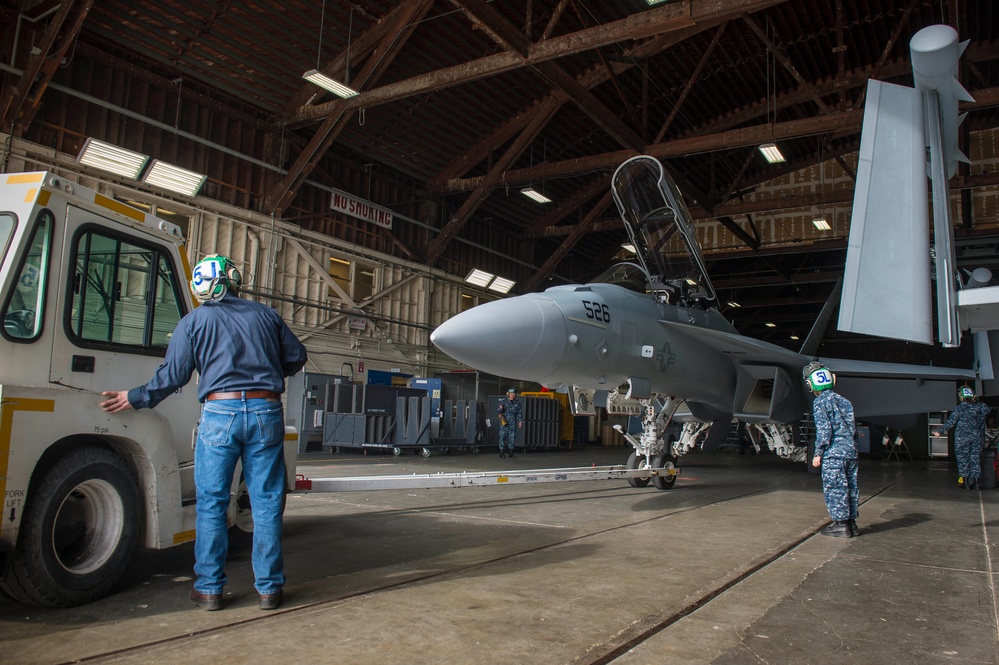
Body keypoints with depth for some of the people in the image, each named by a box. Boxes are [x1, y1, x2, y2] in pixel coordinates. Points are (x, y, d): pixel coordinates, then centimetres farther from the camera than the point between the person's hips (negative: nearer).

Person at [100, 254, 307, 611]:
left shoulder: (194, 321, 6)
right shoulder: (265, 314, 12)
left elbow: (171, 376, 6)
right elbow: (296, 357, 17)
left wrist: (134, 398, 21)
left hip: (220, 412, -2)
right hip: (266, 411, 2)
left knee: (211, 503, 9)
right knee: (266, 502, 6)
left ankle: (209, 589, 13)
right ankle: (268, 588, 11)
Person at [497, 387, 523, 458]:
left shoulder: (517, 403, 10)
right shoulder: (504, 402, 1)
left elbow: (519, 413, 14)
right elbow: (499, 411, -5)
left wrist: (520, 421, 5)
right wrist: (500, 409, -28)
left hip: (513, 423, 3)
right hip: (504, 422, -3)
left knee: (512, 437, 5)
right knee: (503, 436, -4)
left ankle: (511, 452, 13)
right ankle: (501, 452, 1)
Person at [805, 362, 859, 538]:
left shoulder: (820, 401, -7)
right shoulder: (844, 400, 15)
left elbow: (824, 429, -14)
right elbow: (853, 426, 16)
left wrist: (818, 453, -9)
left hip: (834, 452, -8)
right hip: (851, 450, 8)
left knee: (834, 488, -1)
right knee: (850, 486, 11)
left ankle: (841, 524, 1)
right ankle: (851, 523, 17)